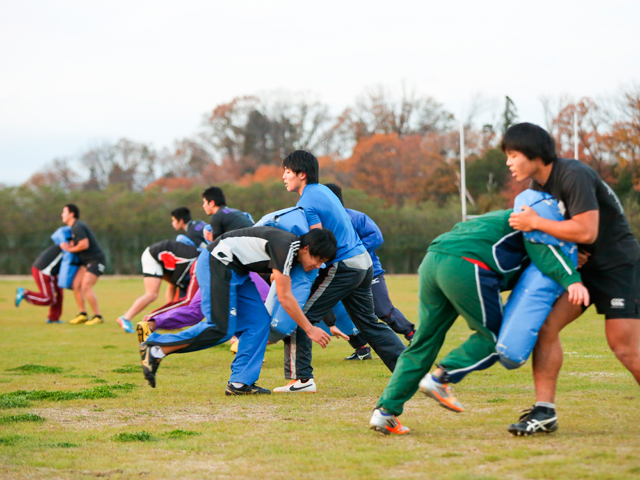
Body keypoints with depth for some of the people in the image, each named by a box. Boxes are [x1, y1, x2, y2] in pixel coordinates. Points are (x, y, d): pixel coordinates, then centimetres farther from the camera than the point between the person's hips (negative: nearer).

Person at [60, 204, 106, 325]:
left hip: (96, 260, -10)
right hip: (87, 261, 10)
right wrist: (70, 244, 6)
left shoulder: (78, 227, -17)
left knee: (86, 287, -18)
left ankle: (98, 316, -12)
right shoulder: (75, 226, 15)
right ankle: (82, 315, 6)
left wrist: (70, 249, -8)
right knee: (76, 285, 2)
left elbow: (85, 245, -23)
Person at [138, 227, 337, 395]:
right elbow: (285, 298, -20)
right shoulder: (284, 247, -22)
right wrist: (309, 329, -14)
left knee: (259, 321, 3)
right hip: (216, 264, -11)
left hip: (236, 271, 11)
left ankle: (239, 383, 2)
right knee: (220, 329, -15)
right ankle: (155, 348, -9)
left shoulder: (293, 252, 8)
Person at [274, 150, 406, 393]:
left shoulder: (307, 203, -13)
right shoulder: (323, 190, 15)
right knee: (369, 322, 17)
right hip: (363, 263, 9)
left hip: (342, 268, -9)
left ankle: (301, 378, -7)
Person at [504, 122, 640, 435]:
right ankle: (544, 411, -6)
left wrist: (535, 223, -22)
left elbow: (586, 231, -29)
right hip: (582, 265, 8)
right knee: (545, 325, -8)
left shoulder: (574, 176, -22)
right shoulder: (538, 185, 6)